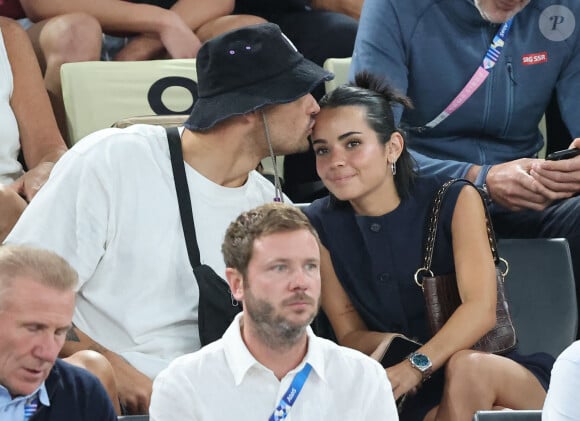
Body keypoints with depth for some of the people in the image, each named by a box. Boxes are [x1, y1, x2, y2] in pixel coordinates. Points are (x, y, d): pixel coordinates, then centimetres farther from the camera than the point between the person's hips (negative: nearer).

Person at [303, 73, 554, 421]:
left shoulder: (454, 201, -5)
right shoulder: (320, 227, 1)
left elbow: (481, 309, -17)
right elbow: (349, 334, 5)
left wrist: (416, 365, -33)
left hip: (500, 370, 1)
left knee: (468, 368, -36)